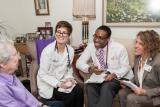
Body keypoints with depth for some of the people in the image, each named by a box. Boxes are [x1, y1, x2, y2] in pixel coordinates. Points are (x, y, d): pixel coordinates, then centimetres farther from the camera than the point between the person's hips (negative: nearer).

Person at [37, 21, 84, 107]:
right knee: (70, 96, -23)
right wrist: (58, 84, -23)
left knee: (79, 91, -21)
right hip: (48, 85, -4)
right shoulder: (48, 51, -18)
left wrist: (70, 78, -9)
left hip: (62, 82, 5)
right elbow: (42, 74, -15)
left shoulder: (70, 50, -2)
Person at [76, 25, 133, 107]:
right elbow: (79, 62, 1)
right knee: (90, 87, -29)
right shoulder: (91, 46, -1)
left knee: (106, 87, -34)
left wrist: (114, 75, -24)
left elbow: (126, 67, -4)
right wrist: (90, 69, -21)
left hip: (116, 78, -2)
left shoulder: (119, 48, -10)